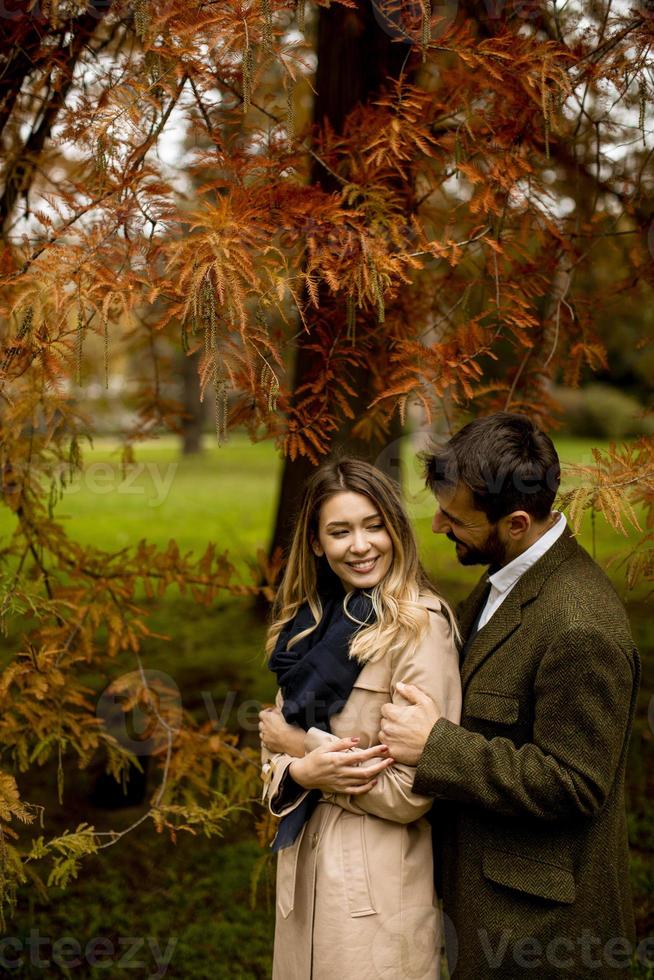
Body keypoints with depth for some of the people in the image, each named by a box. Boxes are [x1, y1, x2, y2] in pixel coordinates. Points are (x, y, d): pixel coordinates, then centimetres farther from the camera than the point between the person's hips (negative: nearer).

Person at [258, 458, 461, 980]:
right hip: (303, 869, 6)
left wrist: (301, 744, -11)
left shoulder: (420, 627, -17)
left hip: (377, 883, -6)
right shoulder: (310, 622, 5)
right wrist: (302, 771, -16)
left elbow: (411, 792, -19)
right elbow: (277, 760, 6)